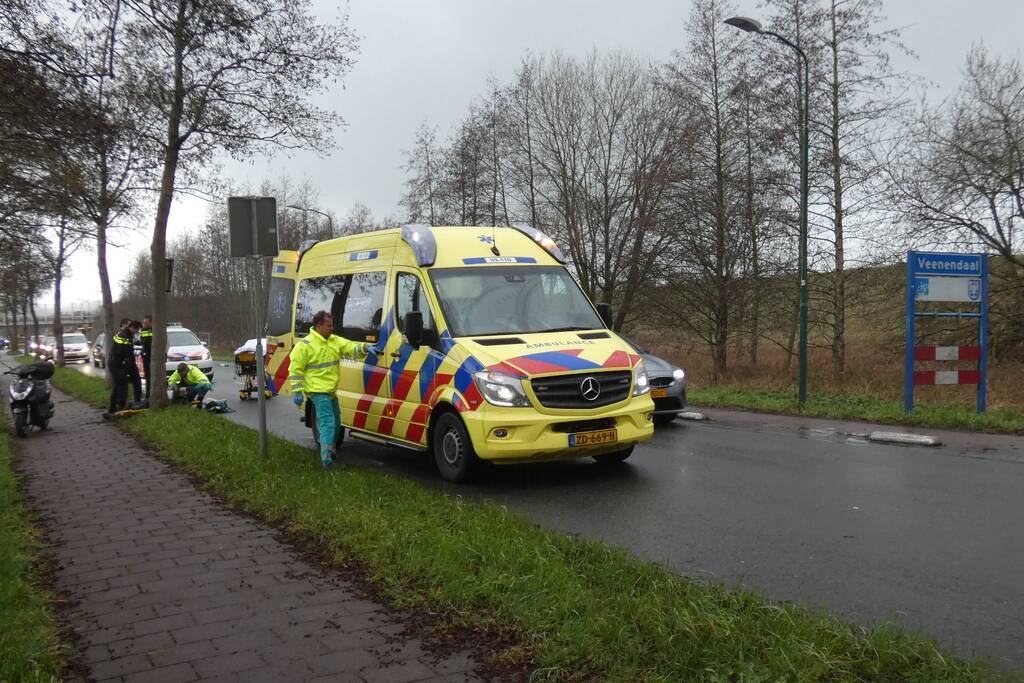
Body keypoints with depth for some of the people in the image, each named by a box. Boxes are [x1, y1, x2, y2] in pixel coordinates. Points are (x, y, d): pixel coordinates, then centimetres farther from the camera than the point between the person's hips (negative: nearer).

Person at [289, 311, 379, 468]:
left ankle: (330, 451, 32)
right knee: (328, 422, -17)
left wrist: (366, 348, -18)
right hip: (317, 391, -8)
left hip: (331, 390, 8)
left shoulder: (335, 340, 9)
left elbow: (351, 347, 2)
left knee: (335, 423, 16)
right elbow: (295, 370, -11)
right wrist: (297, 392, -15)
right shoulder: (304, 345, -12)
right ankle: (326, 458, -19)